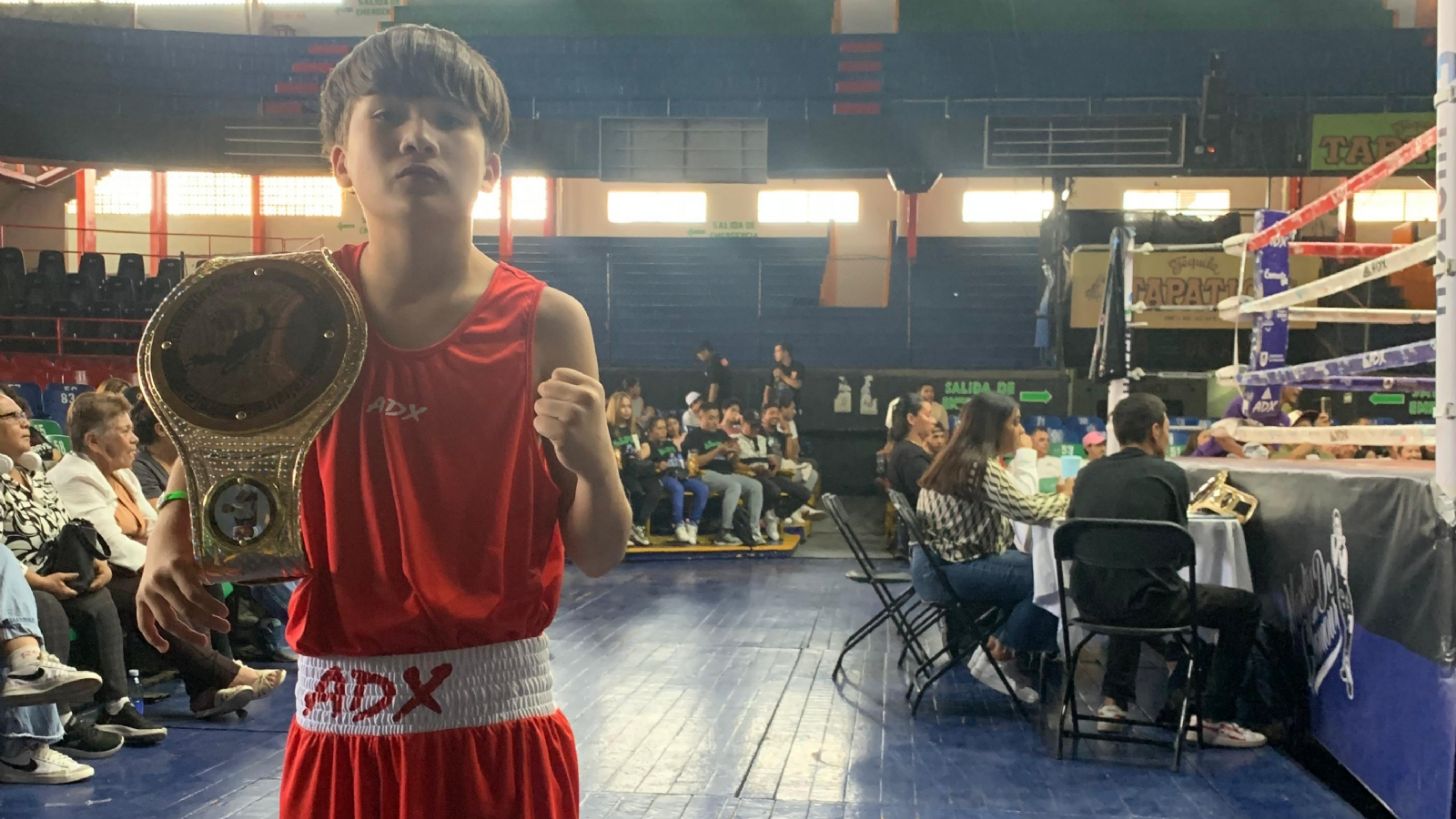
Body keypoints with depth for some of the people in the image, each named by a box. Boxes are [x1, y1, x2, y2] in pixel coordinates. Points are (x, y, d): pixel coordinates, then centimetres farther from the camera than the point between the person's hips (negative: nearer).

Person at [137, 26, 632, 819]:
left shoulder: (545, 322, -9)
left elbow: (598, 554, -4)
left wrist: (593, 461, -23)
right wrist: (170, 547, -11)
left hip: (497, 723, -1)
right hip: (340, 724, 2)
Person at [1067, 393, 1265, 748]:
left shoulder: (1088, 474, 7)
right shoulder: (1169, 474, -4)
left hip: (1088, 600, 6)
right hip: (1145, 602, -6)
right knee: (1244, 606, 13)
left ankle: (1114, 702, 35)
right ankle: (1213, 719, 13)